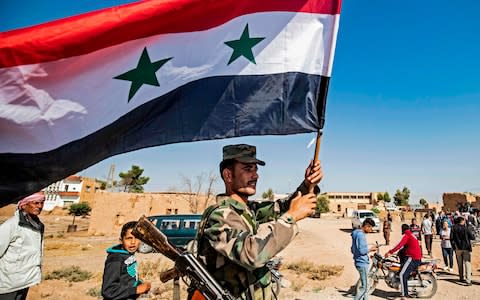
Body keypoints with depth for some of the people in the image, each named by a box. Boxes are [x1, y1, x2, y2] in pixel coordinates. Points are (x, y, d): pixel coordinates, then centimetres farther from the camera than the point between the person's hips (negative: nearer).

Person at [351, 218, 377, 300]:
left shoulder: (356, 233, 12)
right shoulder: (361, 235, -19)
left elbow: (353, 249, 18)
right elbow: (362, 251, -24)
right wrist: (370, 249, -8)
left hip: (360, 262, 10)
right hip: (363, 263, -10)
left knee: (365, 286, 17)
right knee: (364, 287, -4)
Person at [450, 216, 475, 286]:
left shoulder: (454, 228, -3)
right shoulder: (466, 228, -13)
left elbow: (451, 238, -1)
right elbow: (473, 237, -8)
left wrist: (454, 247, 6)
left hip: (458, 249, 3)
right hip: (466, 248, -3)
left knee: (460, 264, 16)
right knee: (467, 264, 0)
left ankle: (462, 278, 25)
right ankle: (468, 280, -6)